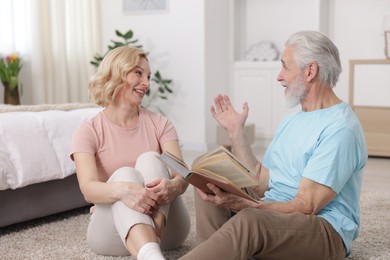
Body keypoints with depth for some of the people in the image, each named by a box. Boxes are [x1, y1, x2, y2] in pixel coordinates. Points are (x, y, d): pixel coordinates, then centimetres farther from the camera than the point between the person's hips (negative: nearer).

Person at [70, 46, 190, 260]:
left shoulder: (160, 124, 5)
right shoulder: (88, 132, -2)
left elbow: (182, 175, -10)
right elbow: (88, 189, -19)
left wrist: (172, 186, -36)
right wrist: (122, 189, -43)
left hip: (166, 225, 2)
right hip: (112, 229, -2)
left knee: (150, 159, -21)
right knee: (125, 175, -30)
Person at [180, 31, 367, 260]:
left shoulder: (340, 128, -14)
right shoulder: (292, 121, 16)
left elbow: (305, 207, -20)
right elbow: (260, 185, 10)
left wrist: (240, 204, -32)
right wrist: (235, 131, 11)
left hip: (324, 232, -9)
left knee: (247, 221, -36)